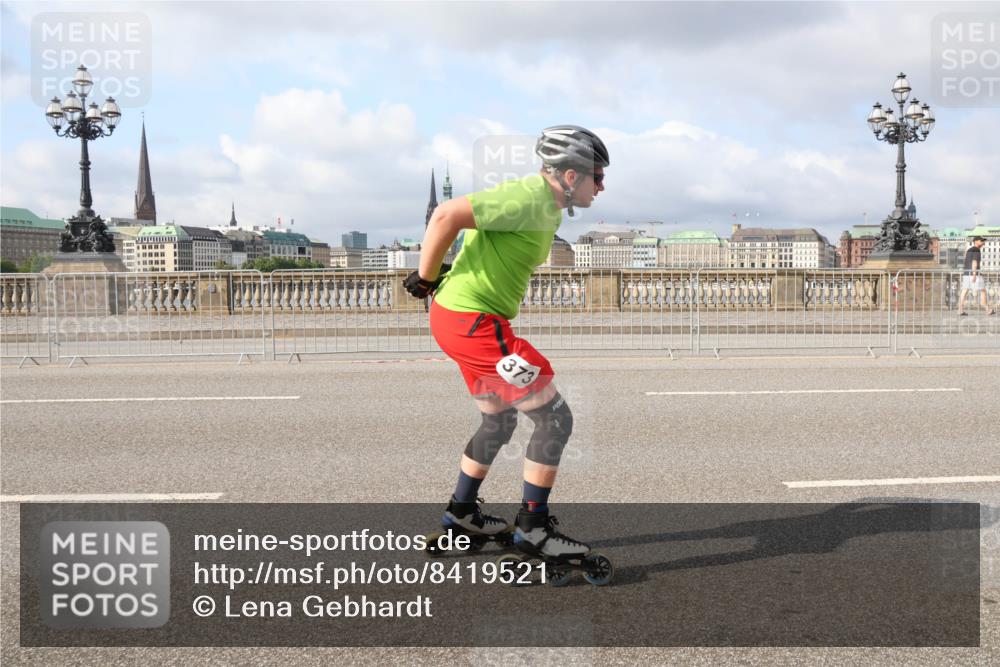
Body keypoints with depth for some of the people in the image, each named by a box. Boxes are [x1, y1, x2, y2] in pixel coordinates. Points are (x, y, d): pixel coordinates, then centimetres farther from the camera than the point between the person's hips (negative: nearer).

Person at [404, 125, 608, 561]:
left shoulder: (544, 206, 11)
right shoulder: (529, 200, -20)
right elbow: (446, 216, -25)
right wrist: (426, 279, -14)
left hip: (468, 319, 11)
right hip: (473, 323, -11)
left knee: (499, 420, 24)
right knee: (555, 419, -6)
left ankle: (461, 513, 37)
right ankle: (533, 528, 4)